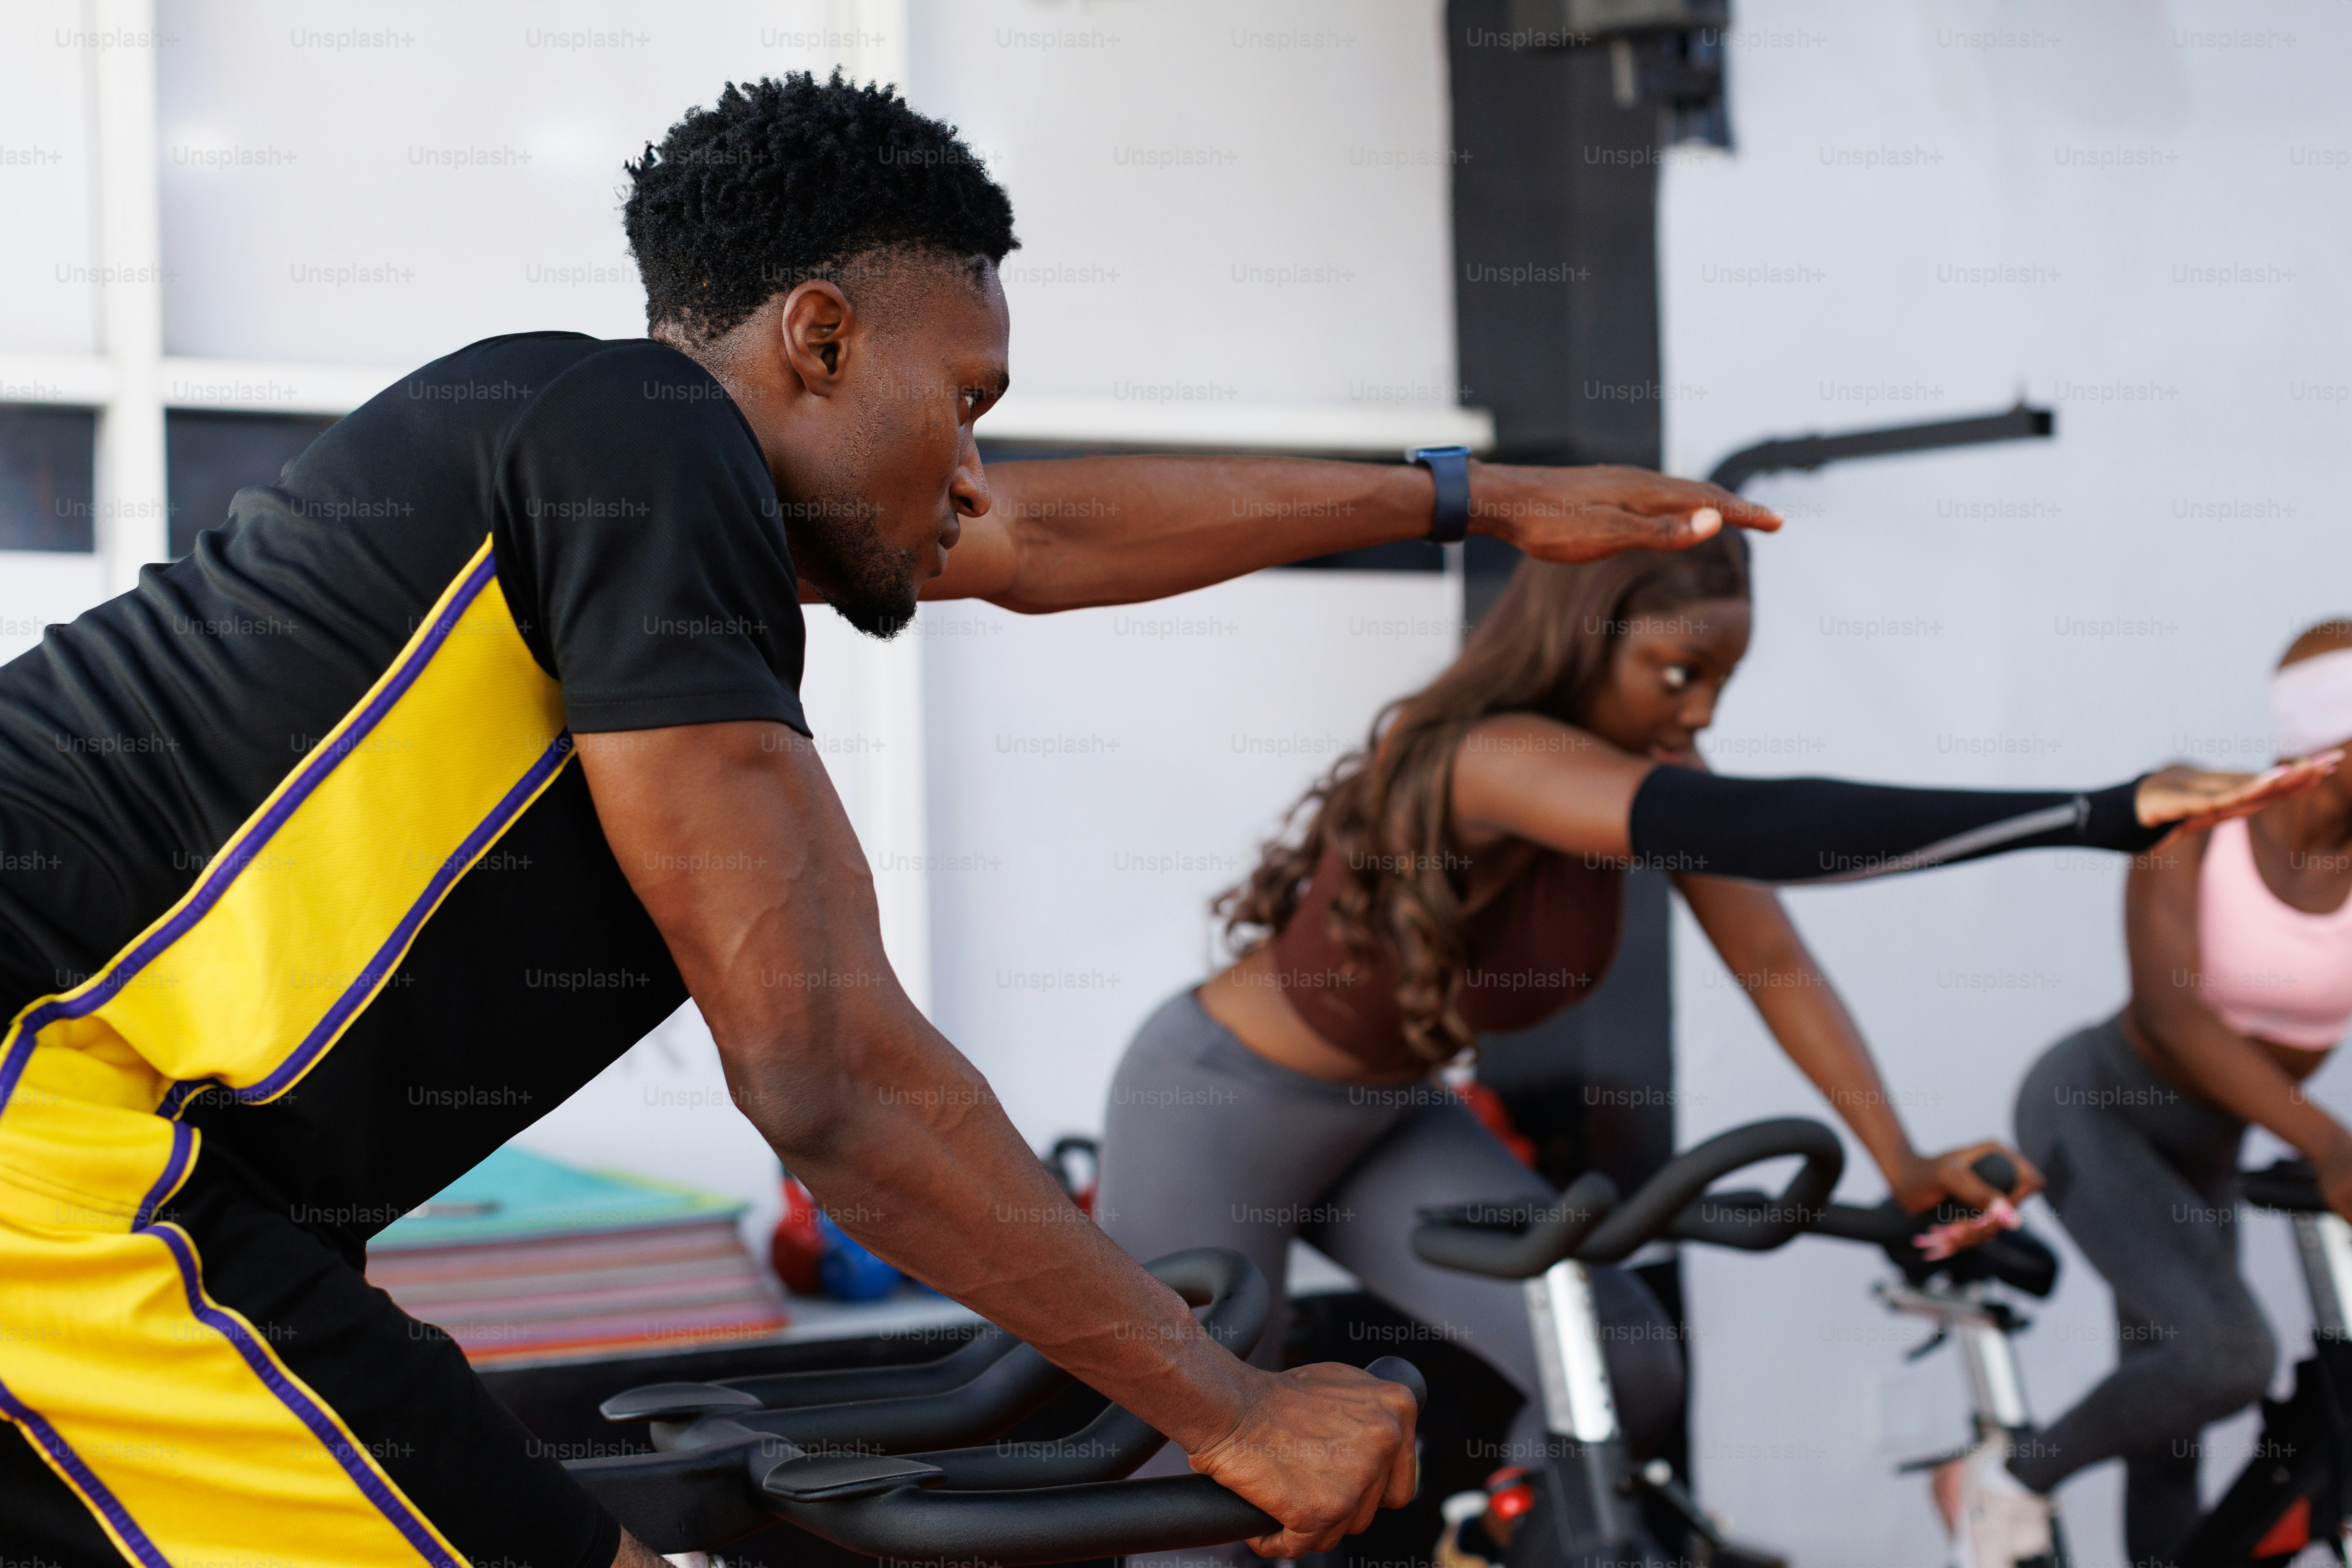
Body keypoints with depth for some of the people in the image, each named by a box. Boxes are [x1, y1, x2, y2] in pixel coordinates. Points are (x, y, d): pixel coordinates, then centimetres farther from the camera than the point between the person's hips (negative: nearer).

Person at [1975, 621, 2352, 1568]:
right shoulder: (2194, 815, -19)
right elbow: (2171, 1012, -29)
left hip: (2202, 1154, 5)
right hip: (2092, 1109, -5)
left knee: (2169, 1442, 8)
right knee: (2227, 1355, -24)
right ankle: (2010, 1487, -2)